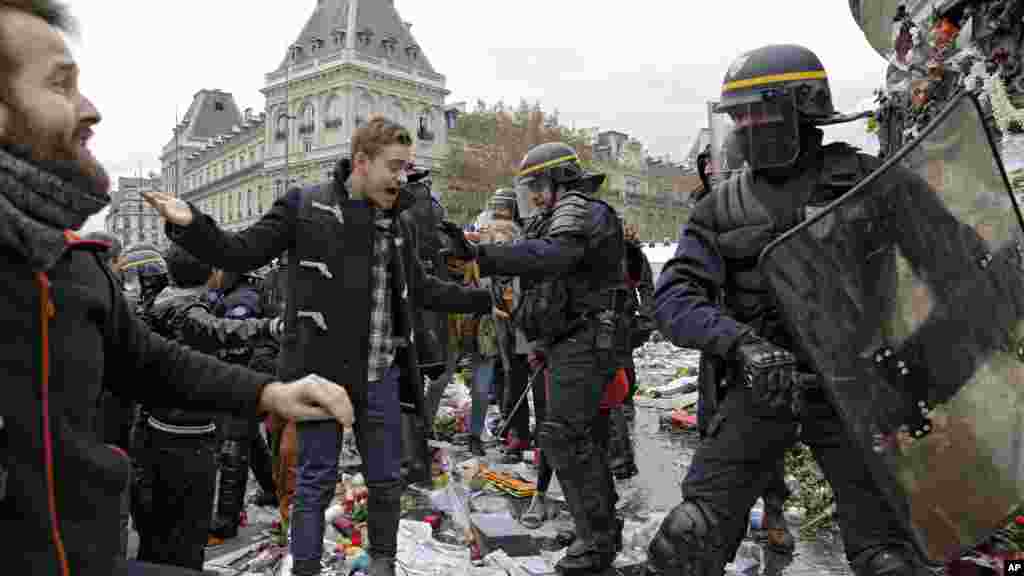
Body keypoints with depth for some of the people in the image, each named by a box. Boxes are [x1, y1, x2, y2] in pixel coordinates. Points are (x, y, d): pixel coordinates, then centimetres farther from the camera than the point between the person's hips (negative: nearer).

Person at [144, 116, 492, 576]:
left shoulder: (398, 225, 9)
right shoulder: (305, 205, -6)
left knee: (386, 479, 15)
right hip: (322, 371, -4)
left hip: (382, 374, 5)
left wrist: (484, 300, 19)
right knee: (316, 481, 7)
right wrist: (190, 225, -23)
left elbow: (421, 290, 20)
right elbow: (241, 254, -5)